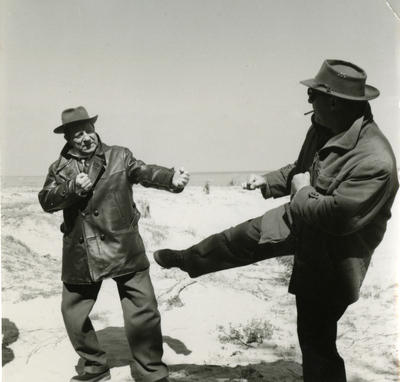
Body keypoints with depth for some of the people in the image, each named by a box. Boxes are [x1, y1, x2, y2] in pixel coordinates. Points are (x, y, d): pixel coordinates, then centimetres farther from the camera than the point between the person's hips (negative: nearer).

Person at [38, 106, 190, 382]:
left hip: (123, 248, -3)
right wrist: (72, 188, -19)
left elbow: (144, 172, -12)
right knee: (74, 313, 14)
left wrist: (172, 178, -32)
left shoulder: (119, 156, 2)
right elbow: (47, 201, -1)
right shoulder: (61, 167, 9)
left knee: (143, 311, -3)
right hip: (81, 255, 3)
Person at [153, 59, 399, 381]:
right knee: (247, 236, 18)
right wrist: (268, 182, 6)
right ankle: (187, 259, 46)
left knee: (317, 340, 6)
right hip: (300, 223, 8)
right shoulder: (324, 130, -7)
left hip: (330, 261, -7)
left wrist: (302, 192, -20)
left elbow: (338, 216, -35)